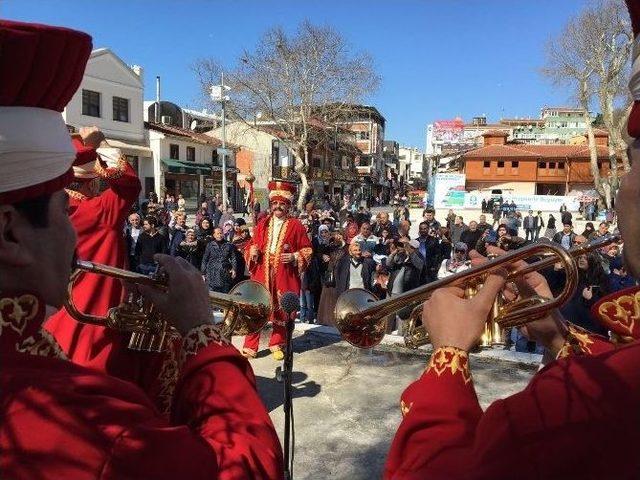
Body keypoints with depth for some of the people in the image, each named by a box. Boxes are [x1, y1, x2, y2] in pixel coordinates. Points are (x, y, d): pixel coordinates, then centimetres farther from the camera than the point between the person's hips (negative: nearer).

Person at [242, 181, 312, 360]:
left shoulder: (295, 225, 0)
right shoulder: (263, 224, 9)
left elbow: (307, 249, 2)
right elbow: (252, 244, 17)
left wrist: (294, 257, -13)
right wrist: (252, 252, -4)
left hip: (284, 276, -2)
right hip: (262, 273, 2)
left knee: (281, 310, 7)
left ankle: (276, 345, 25)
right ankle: (250, 347, 10)